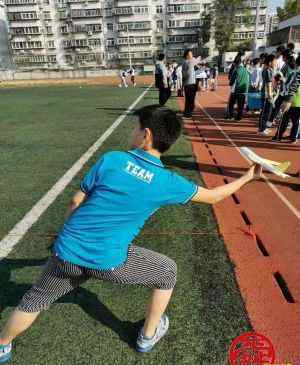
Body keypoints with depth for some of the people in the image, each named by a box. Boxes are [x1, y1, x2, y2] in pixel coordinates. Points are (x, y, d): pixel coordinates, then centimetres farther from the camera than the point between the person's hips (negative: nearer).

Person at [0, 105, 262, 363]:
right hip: (109, 262, -1)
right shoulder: (168, 182, -9)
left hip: (67, 253, 2)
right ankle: (149, 335, 41)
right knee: (168, 270, 24)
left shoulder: (111, 159, -8)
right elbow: (212, 196, 6)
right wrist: (247, 177, 24)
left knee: (34, 300, 28)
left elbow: (76, 201, 1)